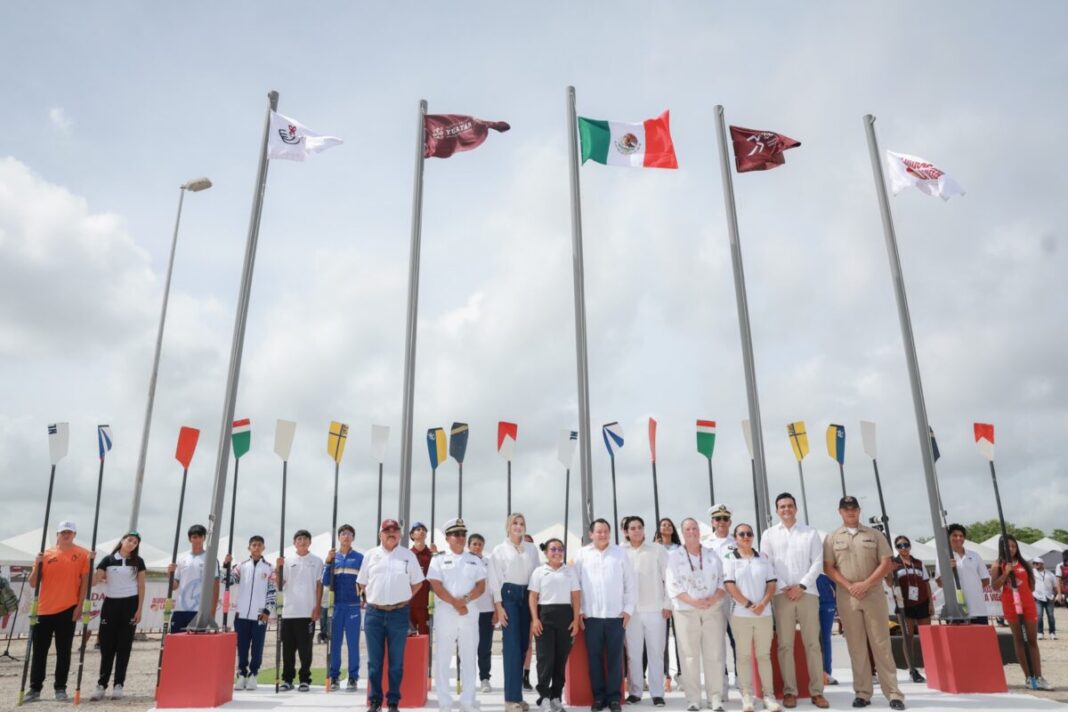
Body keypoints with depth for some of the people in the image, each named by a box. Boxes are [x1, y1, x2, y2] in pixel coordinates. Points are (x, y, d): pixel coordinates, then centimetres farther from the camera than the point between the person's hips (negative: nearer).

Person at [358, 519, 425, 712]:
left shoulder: (408, 555, 2)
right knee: (374, 661, 7)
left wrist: (403, 598, 4)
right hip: (374, 613, 1)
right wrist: (371, 599, 7)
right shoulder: (371, 555, 6)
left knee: (396, 662, 5)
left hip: (399, 614, -1)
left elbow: (417, 582, 9)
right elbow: (362, 583, 13)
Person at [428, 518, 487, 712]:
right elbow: (436, 586, -7)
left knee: (469, 658, 6)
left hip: (470, 612, 3)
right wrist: (455, 603, -16)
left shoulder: (474, 560, 11)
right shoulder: (439, 559, 3)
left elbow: (481, 585, 3)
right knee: (442, 658, 1)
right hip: (445, 612, -2)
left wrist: (465, 599, -14)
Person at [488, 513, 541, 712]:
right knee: (512, 646, -8)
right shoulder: (499, 549, 3)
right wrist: (499, 606, -8)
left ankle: (516, 694, 17)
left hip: (527, 596, 4)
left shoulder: (532, 549, 11)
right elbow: (495, 579, -1)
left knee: (523, 645, 6)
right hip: (509, 595, -4)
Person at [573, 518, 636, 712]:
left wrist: (628, 609, 2)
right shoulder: (582, 554, 3)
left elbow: (631, 583, 6)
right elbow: (575, 583, 4)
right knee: (594, 658, 5)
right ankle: (598, 696, 17)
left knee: (615, 658, 4)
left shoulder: (620, 553, 4)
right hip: (591, 616, 0)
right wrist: (578, 611, 0)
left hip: (616, 615, 0)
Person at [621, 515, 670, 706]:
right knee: (633, 653, 6)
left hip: (655, 609, -1)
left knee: (656, 653, 4)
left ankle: (657, 694, 13)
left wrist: (667, 604, -1)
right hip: (631, 610, 1)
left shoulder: (657, 550, 1)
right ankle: (634, 692, 17)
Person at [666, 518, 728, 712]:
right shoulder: (674, 556, 4)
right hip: (686, 612, -2)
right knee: (690, 656, 0)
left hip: (713, 611, 2)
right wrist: (692, 601, -16)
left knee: (714, 655, 0)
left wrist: (714, 598, -12)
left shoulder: (712, 555, 12)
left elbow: (723, 580, 6)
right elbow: (672, 585, -4)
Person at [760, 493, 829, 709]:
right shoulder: (769, 534, 9)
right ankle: (789, 691, 7)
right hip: (781, 594, 0)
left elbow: (818, 562, 2)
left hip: (807, 592, 0)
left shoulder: (811, 532, 9)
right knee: (785, 644, 1)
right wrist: (784, 587, -8)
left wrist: (802, 586, -8)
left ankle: (816, 691, 7)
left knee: (812, 643, 1)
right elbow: (766, 564, 3)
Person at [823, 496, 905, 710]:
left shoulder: (874, 535, 7)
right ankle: (862, 692, 9)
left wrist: (866, 583, -11)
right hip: (847, 597, 0)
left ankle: (893, 693, 4)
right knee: (856, 647, 4)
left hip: (874, 595, 0)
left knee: (881, 644, 0)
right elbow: (828, 567, 2)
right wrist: (849, 586, -12)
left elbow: (886, 564, 1)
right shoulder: (832, 538, 7)